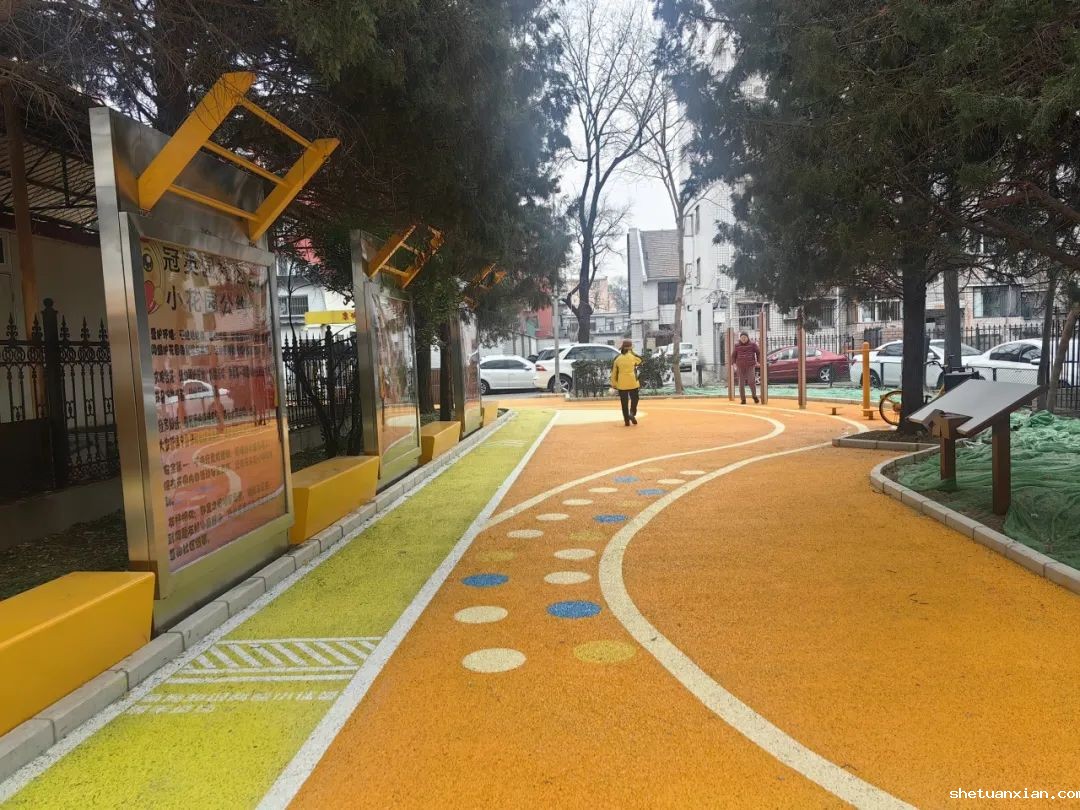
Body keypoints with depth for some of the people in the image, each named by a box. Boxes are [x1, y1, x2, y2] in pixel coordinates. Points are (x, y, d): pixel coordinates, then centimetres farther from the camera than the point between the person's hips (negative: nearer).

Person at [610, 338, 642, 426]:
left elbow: (614, 372, 4)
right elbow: (640, 361, 17)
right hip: (632, 383, -2)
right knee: (634, 399, 14)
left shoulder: (618, 358, 3)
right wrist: (632, 352, 14)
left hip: (621, 384, 2)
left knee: (624, 402, 7)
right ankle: (632, 413, -10)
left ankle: (626, 421, 7)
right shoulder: (633, 356, -4)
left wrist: (614, 384, 13)